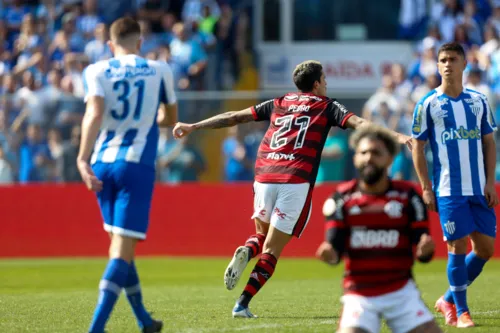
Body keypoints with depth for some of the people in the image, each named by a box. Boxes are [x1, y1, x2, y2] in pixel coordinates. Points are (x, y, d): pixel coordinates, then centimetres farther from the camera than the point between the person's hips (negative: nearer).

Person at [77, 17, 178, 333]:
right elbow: (170, 119, 21)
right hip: (136, 165, -3)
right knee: (123, 248, -8)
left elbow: (94, 113, -13)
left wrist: (83, 159, -20)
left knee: (120, 243, 18)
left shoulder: (97, 71, 5)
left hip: (102, 163, 3)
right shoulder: (159, 70, 8)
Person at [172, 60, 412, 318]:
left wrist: (192, 127, 27)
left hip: (264, 177, 3)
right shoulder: (326, 106, 12)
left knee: (263, 235, 26)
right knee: (271, 250, 1)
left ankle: (245, 253, -8)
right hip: (297, 181, -3)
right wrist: (396, 136, -11)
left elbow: (234, 117, 21)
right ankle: (242, 304, -12)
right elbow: (358, 123, -3)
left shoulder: (278, 104, 20)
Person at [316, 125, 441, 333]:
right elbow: (335, 249, -4)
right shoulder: (342, 198, 0)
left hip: (401, 291, 1)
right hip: (359, 295, -1)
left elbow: (422, 253, -2)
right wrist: (329, 254, -27)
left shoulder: (407, 196, 0)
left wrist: (425, 249, -25)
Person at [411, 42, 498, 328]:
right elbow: (418, 146, 2)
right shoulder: (428, 104, 0)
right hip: (448, 190, -4)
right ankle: (460, 311, 6)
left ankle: (448, 300, 19)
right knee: (457, 245, -6)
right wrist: (426, 188, -5)